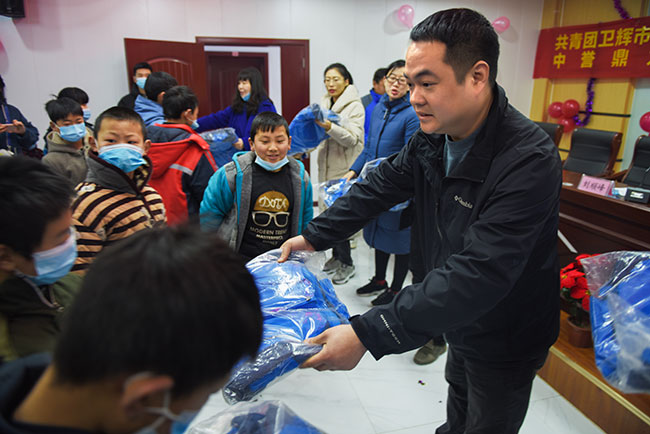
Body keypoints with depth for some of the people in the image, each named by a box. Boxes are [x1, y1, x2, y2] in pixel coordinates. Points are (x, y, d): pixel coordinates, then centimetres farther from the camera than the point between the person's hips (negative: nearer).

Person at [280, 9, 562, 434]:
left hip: (505, 340, -6)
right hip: (459, 320, 6)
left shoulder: (529, 161, -34)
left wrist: (367, 334, -42)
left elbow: (478, 276, -40)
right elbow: (380, 186, 1)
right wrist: (313, 236, -2)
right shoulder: (433, 137, -10)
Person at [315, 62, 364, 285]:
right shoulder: (324, 103, 12)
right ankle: (336, 255, 29)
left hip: (344, 169, -7)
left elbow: (353, 139, -18)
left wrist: (330, 127, -31)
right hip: (326, 167, 7)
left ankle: (346, 263, 8)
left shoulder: (354, 106, -8)